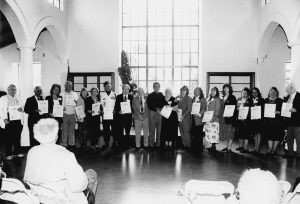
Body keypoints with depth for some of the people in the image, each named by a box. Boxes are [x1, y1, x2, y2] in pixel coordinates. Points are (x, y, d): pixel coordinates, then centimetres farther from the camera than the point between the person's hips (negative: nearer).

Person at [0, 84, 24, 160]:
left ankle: (17, 152, 17)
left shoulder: (18, 98, 17)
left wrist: (21, 108, -10)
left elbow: (22, 107, 14)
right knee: (8, 138, 0)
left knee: (17, 137, 6)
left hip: (18, 120, 4)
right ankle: (9, 154, 7)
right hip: (8, 120, -3)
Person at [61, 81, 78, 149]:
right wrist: (62, 108, -12)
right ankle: (64, 144, 6)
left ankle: (71, 144, 11)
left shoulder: (75, 94, 11)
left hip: (72, 114, 2)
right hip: (65, 114, -2)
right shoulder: (62, 94, 4)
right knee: (64, 130, 0)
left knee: (72, 130, 5)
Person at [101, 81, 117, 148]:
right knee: (106, 129, 3)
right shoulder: (102, 95, 12)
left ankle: (114, 142, 8)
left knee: (114, 129, -1)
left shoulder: (114, 94, 8)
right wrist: (101, 110, -1)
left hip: (113, 115, -1)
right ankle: (106, 142, 13)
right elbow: (101, 104, 14)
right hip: (105, 116, 1)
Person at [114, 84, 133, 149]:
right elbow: (116, 106, 2)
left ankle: (127, 144, 16)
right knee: (119, 131, 0)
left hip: (128, 115, 1)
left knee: (128, 131, 6)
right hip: (120, 116, 0)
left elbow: (133, 106, 5)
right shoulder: (118, 97, 6)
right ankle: (120, 144, 10)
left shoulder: (131, 97, 7)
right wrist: (119, 111, -16)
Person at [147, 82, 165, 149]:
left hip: (160, 113, 2)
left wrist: (161, 109, -9)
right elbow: (149, 106, -1)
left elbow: (164, 104, 11)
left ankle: (158, 143, 10)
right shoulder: (150, 96, 5)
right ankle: (151, 143, 5)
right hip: (152, 113, -2)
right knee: (152, 129, -2)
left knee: (159, 129, 2)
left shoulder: (161, 95, 12)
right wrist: (156, 109, -13)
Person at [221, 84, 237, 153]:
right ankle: (227, 146, 19)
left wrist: (232, 115, -15)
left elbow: (235, 108, -7)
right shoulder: (223, 97, 13)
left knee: (230, 133, -5)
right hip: (225, 117, 6)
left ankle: (229, 148, -3)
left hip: (231, 117, -6)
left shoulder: (232, 97, -3)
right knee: (226, 133, 11)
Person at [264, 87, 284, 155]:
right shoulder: (266, 100, 10)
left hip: (277, 121, -2)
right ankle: (270, 149, 14)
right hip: (268, 121, 2)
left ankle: (274, 149, 14)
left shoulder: (280, 101, 1)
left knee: (277, 136, 2)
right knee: (270, 135, 5)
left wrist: (278, 112, -21)